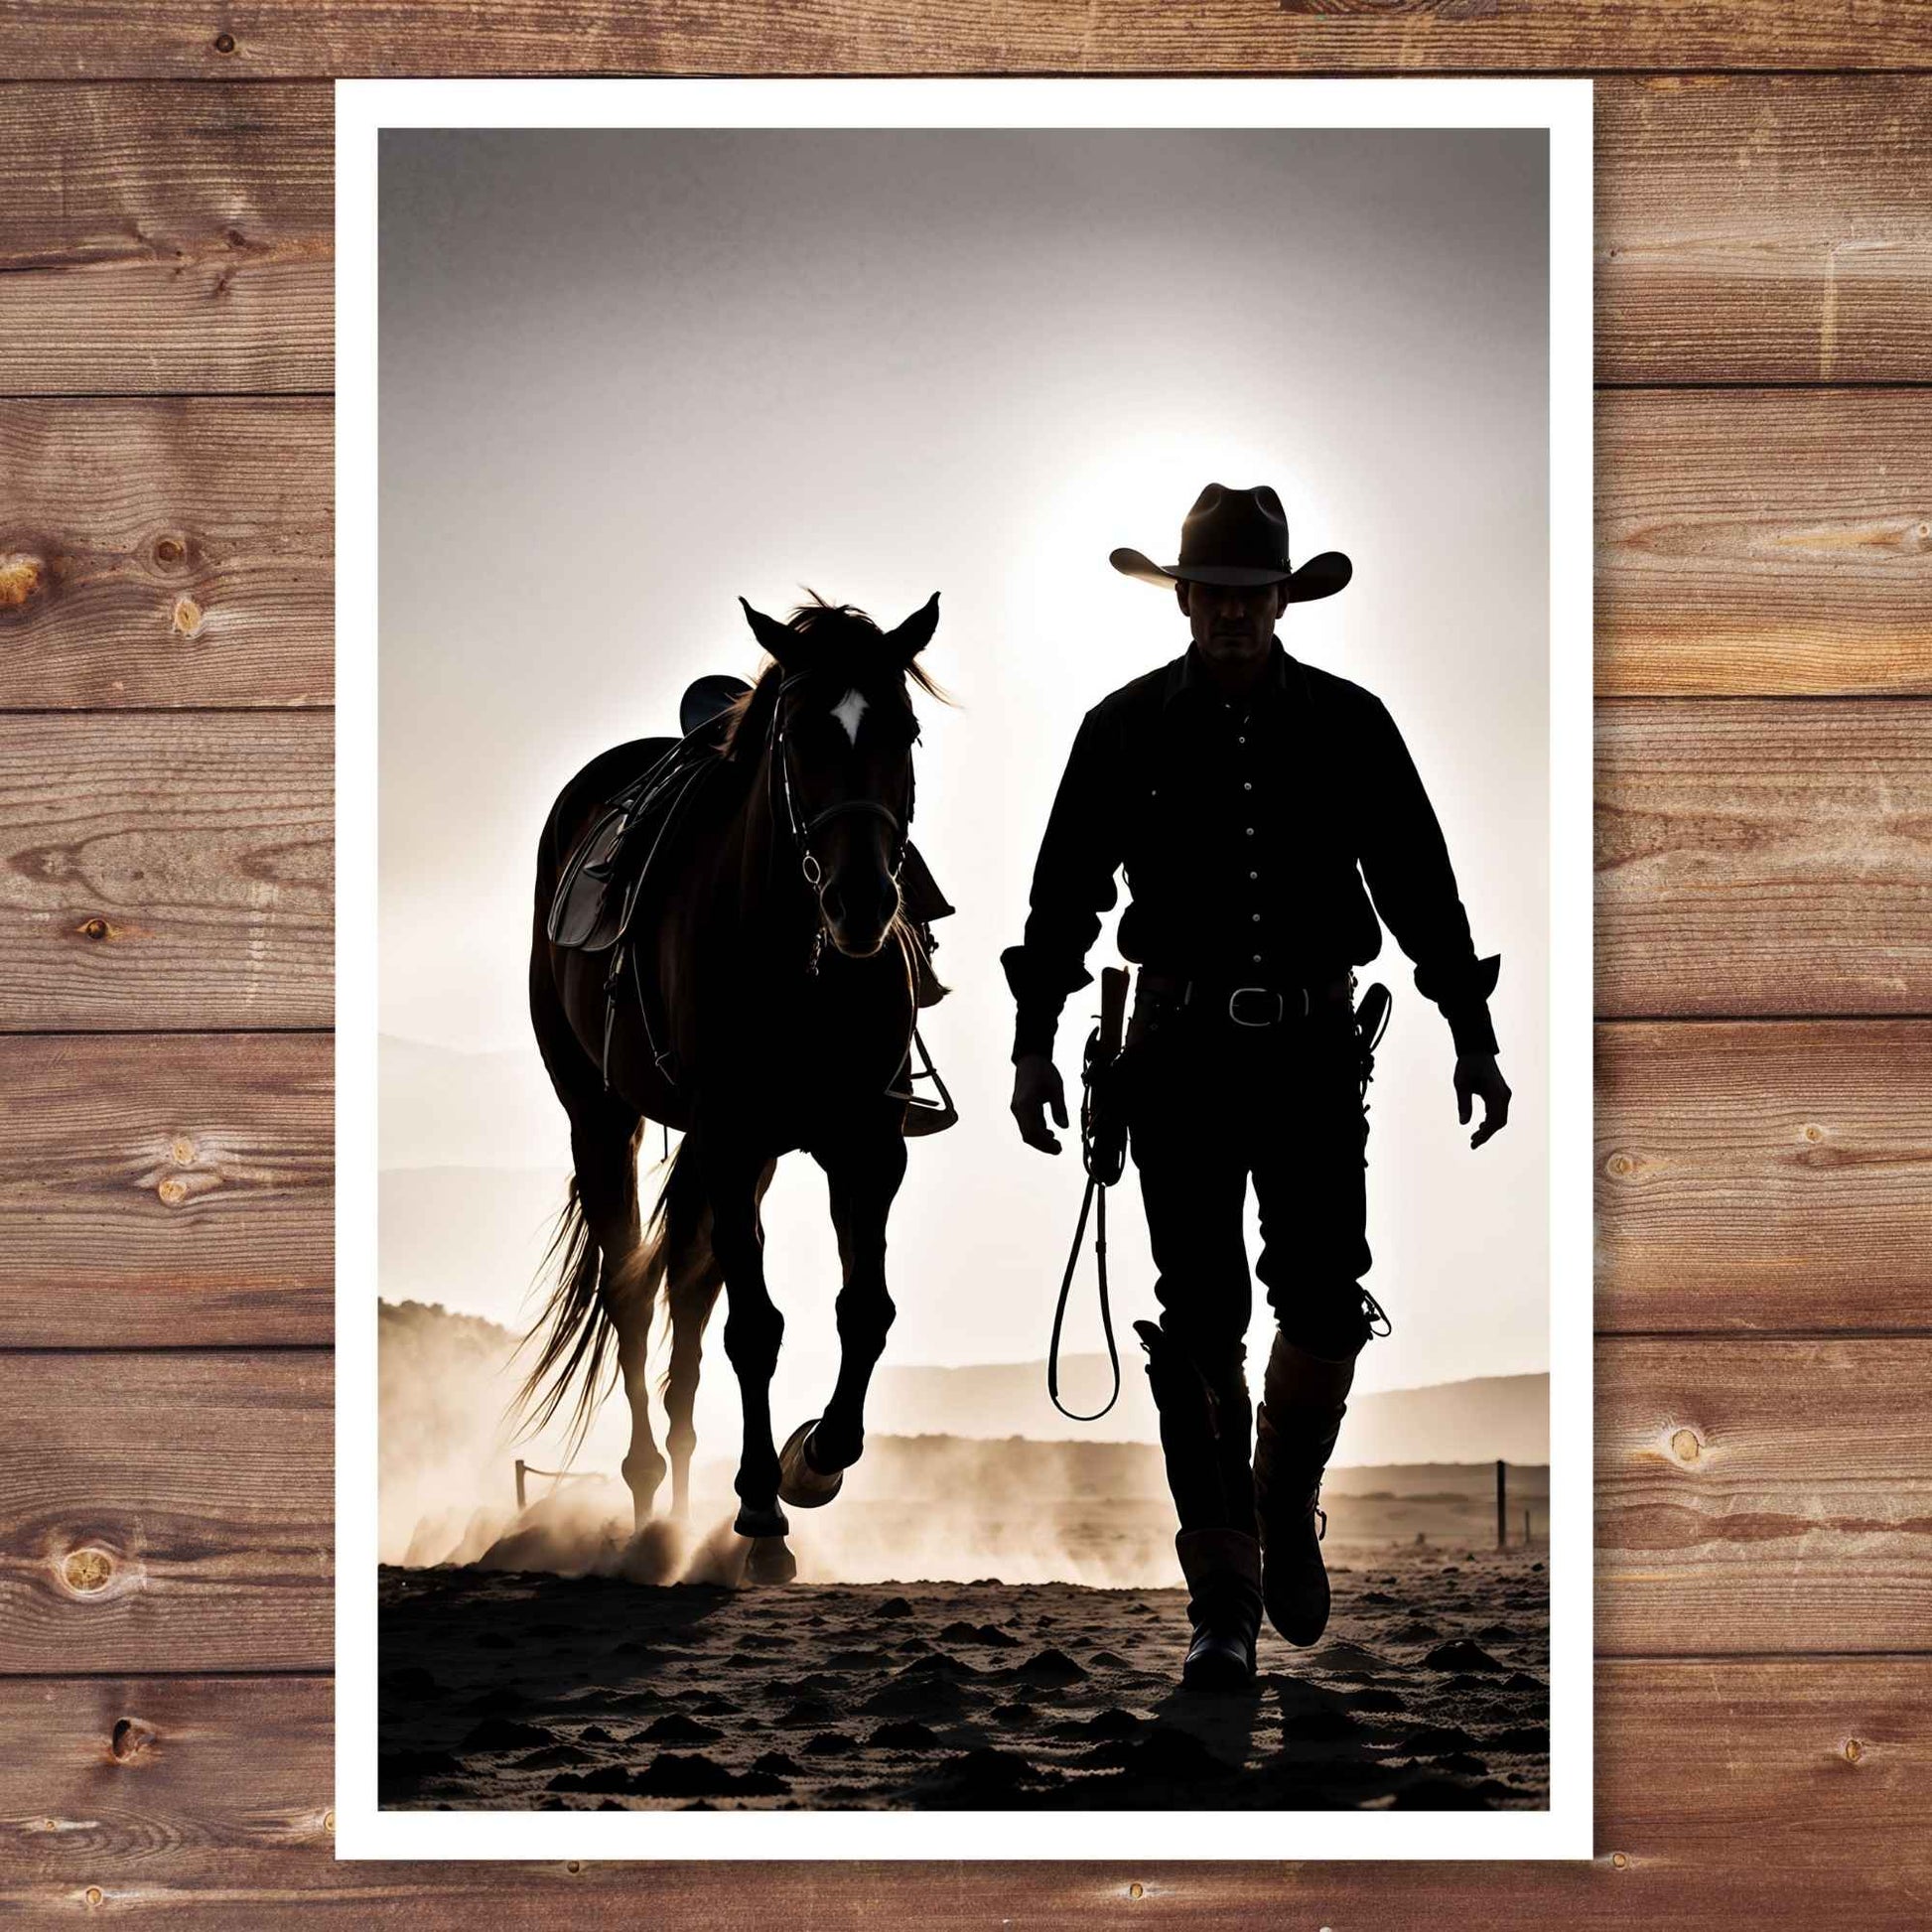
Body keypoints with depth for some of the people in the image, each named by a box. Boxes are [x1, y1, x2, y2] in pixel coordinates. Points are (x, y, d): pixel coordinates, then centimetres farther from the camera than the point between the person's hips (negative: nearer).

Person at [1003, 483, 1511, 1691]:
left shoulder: (1349, 725, 4)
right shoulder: (1126, 729, 3)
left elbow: (1422, 888, 8)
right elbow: (1066, 891, 5)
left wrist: (1474, 1038, 6)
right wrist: (1035, 1040, -3)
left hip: (1314, 1051, 1)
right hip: (1182, 1050, 0)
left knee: (1327, 1307, -5)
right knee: (1201, 1326, -2)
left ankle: (1289, 1503, 26)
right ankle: (1225, 1604, 4)